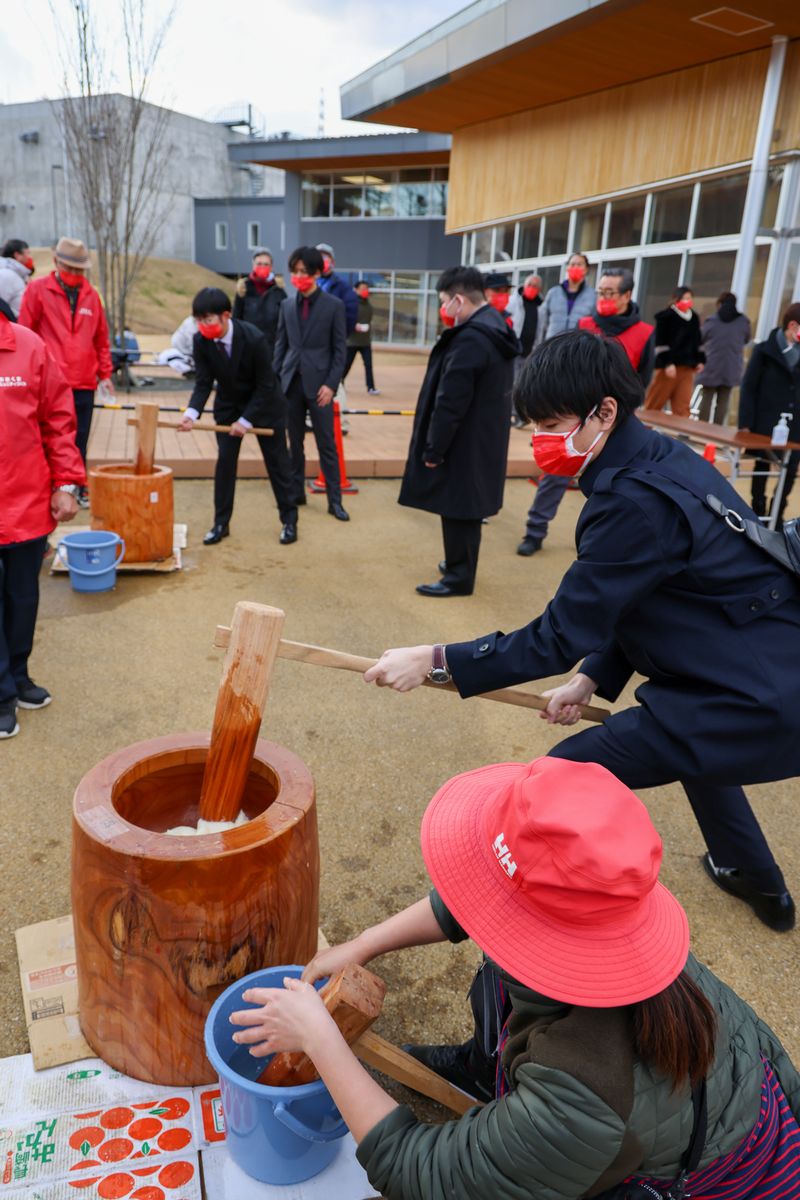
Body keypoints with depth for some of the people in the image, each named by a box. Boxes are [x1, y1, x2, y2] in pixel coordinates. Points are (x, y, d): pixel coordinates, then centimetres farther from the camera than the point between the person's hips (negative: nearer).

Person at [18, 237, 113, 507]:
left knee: (79, 441, 9)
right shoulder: (37, 290, 1)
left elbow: (101, 338, 16)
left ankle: (80, 488, 19)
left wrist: (105, 373, 11)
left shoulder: (91, 295, 11)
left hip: (84, 383, 3)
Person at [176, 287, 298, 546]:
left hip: (264, 403, -3)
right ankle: (221, 523, 8)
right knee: (224, 460, -2)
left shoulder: (254, 338, -29)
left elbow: (265, 386, -22)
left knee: (277, 461, 4)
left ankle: (289, 520, 15)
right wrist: (191, 414, -31)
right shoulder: (201, 341, -17)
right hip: (228, 405, 4)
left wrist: (246, 420, -24)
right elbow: (204, 383, -13)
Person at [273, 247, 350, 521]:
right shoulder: (287, 305, 9)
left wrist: (331, 384, -12)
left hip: (318, 383, -4)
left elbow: (340, 349, -3)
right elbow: (281, 345, 11)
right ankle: (296, 492, 21)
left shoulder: (334, 305, -2)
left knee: (327, 444, 0)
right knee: (294, 442, 10)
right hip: (291, 382, 4)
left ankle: (335, 500, 5)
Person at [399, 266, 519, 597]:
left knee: (457, 509, 1)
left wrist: (433, 448, -15)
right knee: (465, 507, 20)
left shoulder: (470, 340, -23)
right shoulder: (495, 328, 9)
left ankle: (459, 577, 12)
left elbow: (450, 403, -24)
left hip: (464, 443, -10)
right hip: (484, 439, 10)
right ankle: (460, 564, 34)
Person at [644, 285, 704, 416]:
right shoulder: (666, 316, -6)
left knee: (683, 405, 1)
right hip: (668, 365, -5)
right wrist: (667, 363, -19)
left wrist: (699, 360, 13)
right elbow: (660, 343, -12)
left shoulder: (694, 317, 14)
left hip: (687, 366, 6)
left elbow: (696, 341, 22)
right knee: (654, 402, 1)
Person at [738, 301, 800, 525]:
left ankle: (777, 516, 18)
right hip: (766, 423, -3)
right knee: (762, 468, 8)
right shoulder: (765, 350, -4)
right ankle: (758, 514, 21)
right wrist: (746, 423, -10)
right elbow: (748, 387, -5)